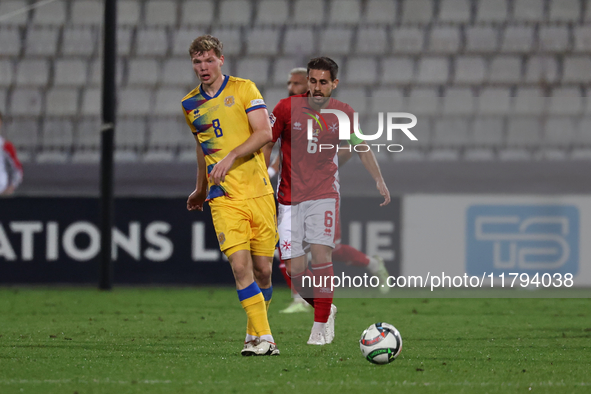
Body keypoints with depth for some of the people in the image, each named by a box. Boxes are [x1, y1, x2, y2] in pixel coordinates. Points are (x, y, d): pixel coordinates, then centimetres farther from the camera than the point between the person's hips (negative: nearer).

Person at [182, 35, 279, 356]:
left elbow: (264, 133, -8)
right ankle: (263, 338, -17)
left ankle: (255, 335, 21)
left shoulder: (244, 89, 1)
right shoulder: (190, 104, 12)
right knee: (240, 264, -16)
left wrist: (231, 156, -21)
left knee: (262, 269, 1)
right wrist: (200, 191, 36)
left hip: (258, 191, -1)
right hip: (223, 197, 1)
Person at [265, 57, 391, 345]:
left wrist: (379, 180, 8)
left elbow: (362, 147, 16)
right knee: (294, 269, -5)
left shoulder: (343, 114, 0)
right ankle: (325, 309, 21)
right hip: (290, 196, 0)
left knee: (321, 251, -19)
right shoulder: (287, 108, -5)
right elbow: (267, 144, 6)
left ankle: (321, 325, -10)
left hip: (324, 193, 0)